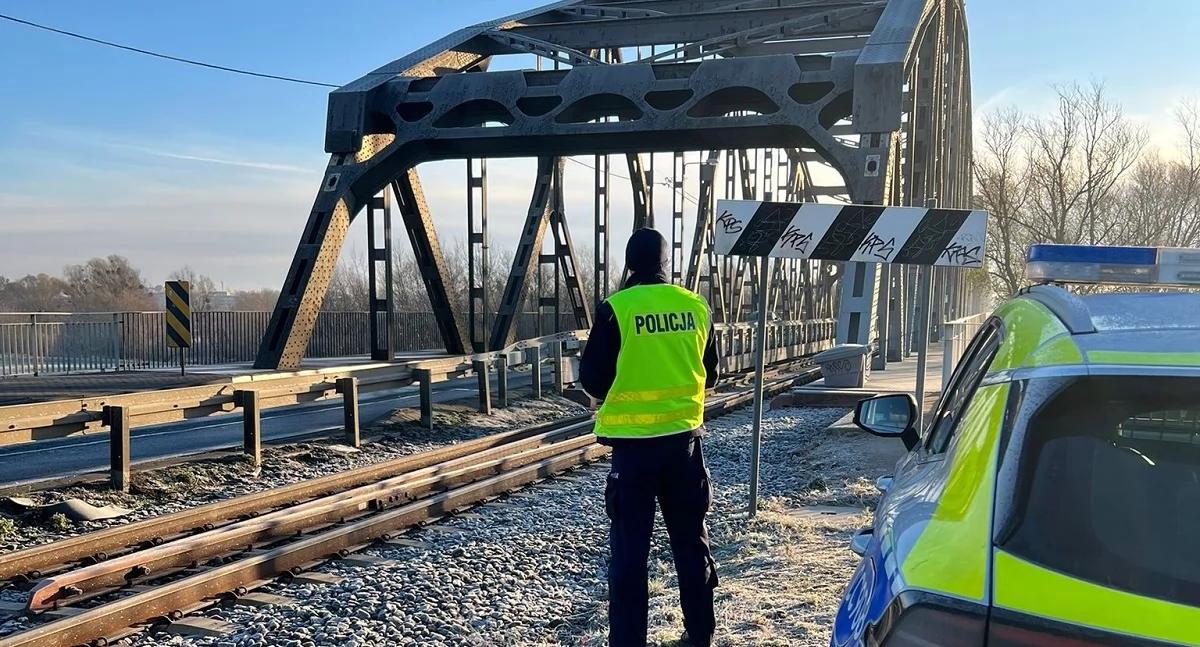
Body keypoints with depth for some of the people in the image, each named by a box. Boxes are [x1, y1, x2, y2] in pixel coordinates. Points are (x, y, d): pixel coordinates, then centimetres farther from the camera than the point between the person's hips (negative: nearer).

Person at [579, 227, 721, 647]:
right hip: (684, 437, 4)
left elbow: (592, 380, -5)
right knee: (691, 539, 16)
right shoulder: (696, 307, 1)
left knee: (630, 548, 4)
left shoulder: (616, 309, -11)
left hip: (634, 442, -4)